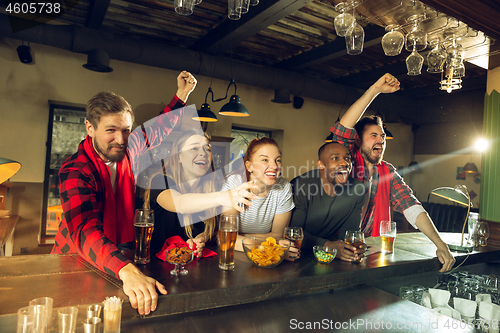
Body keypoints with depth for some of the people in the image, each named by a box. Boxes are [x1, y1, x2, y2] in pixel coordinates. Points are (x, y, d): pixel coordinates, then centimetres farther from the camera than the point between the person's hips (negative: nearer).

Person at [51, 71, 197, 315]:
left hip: (119, 257, 4)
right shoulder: (75, 172, -22)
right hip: (75, 263, -3)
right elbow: (86, 232, -37)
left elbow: (158, 131, 15)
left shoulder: (129, 149, -6)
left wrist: (182, 95, 8)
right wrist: (127, 271, -53)